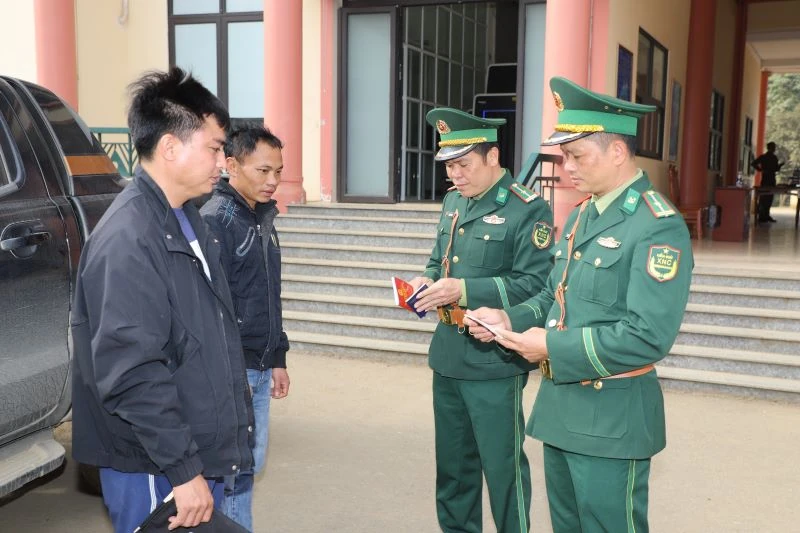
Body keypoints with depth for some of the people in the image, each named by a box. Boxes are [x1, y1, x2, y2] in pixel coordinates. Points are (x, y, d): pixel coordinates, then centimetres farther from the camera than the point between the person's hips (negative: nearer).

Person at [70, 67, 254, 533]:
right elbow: (130, 373, -26)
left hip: (203, 455, 9)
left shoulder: (186, 217, 8)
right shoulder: (127, 239, -23)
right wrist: (182, 469, -21)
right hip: (159, 475, -9)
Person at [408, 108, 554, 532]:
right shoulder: (453, 202, 10)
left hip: (494, 362, -7)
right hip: (447, 355, 7)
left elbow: (535, 284, -19)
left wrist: (464, 290, -27)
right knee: (452, 461, 19)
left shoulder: (528, 210, -13)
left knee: (502, 464, 5)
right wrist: (427, 282, -4)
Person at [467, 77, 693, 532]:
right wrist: (509, 319, -3)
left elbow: (647, 337, -26)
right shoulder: (581, 216, 10)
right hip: (561, 404, 9)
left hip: (612, 416, -8)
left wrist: (552, 347, -21)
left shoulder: (659, 227, -19)